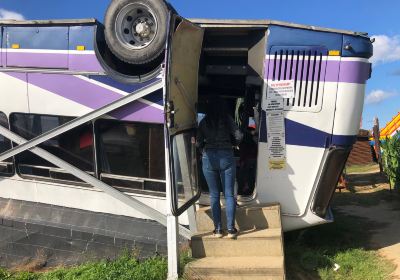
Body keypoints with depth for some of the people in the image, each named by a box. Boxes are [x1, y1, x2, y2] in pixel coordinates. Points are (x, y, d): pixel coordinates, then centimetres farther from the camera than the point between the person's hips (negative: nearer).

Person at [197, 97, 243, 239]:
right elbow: (238, 137, -4)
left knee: (214, 195, 8)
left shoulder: (204, 122, 4)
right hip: (226, 157, -1)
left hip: (209, 158, 1)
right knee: (229, 194, 5)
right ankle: (231, 229, 5)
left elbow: (198, 143, 3)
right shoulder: (228, 119, 1)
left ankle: (218, 229, 10)